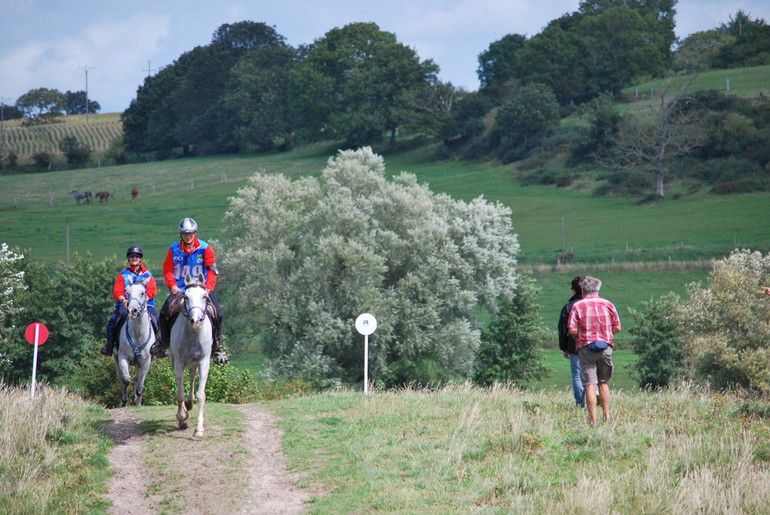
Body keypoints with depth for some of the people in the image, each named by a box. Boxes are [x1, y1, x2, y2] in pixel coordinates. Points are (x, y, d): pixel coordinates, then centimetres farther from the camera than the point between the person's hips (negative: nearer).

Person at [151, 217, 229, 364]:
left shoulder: (204, 248, -2)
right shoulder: (174, 249, 3)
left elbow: (212, 270, -2)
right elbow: (168, 270, 6)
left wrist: (208, 287, -15)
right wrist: (172, 285, -10)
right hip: (179, 289, 1)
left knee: (217, 313, -18)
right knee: (164, 312, -17)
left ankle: (218, 346, -1)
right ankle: (163, 342, 8)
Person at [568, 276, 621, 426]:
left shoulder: (577, 306, -5)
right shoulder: (608, 305, 4)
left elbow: (572, 330, -11)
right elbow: (617, 328, 5)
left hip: (586, 347, -3)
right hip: (606, 347, 3)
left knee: (590, 385, -3)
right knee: (604, 383, 17)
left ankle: (593, 420, -7)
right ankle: (606, 416, 16)